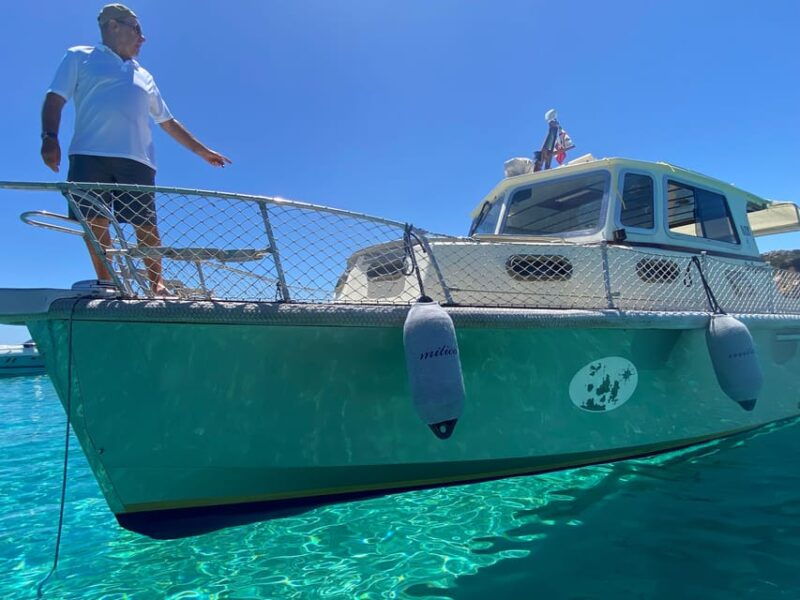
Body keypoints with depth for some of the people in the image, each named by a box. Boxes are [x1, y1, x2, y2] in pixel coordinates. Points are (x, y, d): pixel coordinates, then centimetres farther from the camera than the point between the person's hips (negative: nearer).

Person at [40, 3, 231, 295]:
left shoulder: (144, 76, 30)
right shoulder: (80, 57, 18)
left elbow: (168, 122, 31)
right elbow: (55, 99, 9)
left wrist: (202, 151, 26)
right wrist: (50, 137, -9)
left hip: (137, 160, 2)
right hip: (90, 154, -2)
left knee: (146, 225, -8)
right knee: (95, 221, -8)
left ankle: (156, 284, -2)